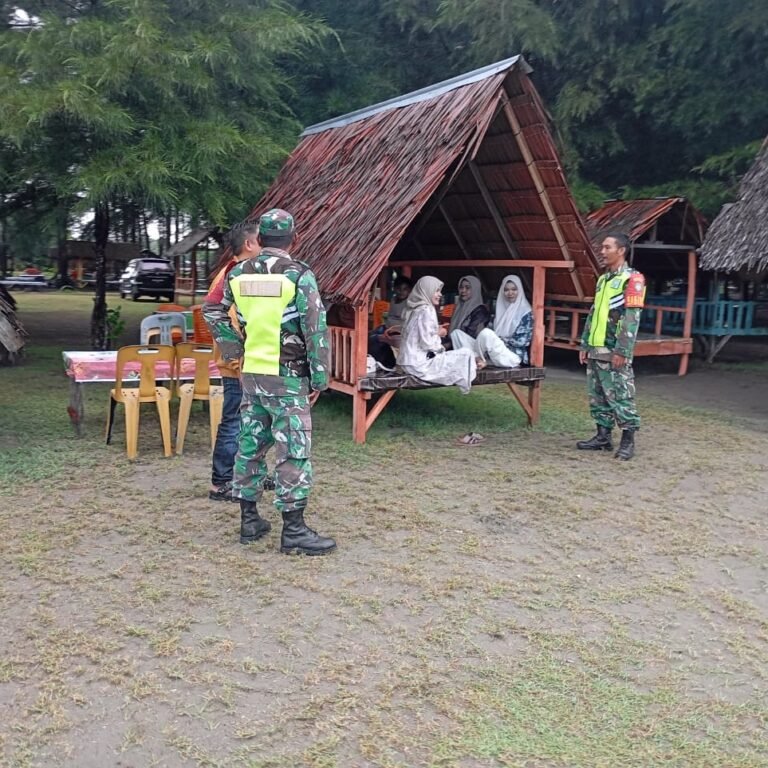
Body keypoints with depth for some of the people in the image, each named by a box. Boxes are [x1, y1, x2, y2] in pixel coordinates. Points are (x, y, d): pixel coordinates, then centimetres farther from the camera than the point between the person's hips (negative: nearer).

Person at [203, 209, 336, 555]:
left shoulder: (238, 274, 5)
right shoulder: (299, 275, -11)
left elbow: (211, 312, 17)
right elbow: (316, 330, -12)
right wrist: (320, 378, -5)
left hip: (251, 374, 6)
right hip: (288, 377, -6)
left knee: (250, 445, 13)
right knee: (293, 451, -1)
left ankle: (249, 520, 22)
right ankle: (293, 530, 2)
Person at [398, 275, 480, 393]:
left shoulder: (415, 309, 13)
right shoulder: (426, 310, -15)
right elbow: (427, 343, -21)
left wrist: (436, 333, 10)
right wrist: (438, 334, -2)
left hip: (410, 360, 10)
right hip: (420, 363, -10)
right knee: (466, 355, -2)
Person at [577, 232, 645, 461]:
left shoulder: (632, 279, -8)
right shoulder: (602, 279, 17)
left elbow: (632, 318, -15)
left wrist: (622, 351, -20)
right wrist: (585, 344, 15)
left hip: (614, 352, -8)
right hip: (596, 350, 8)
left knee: (620, 396, -5)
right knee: (597, 395, 11)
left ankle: (628, 440, 2)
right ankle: (603, 436, 19)